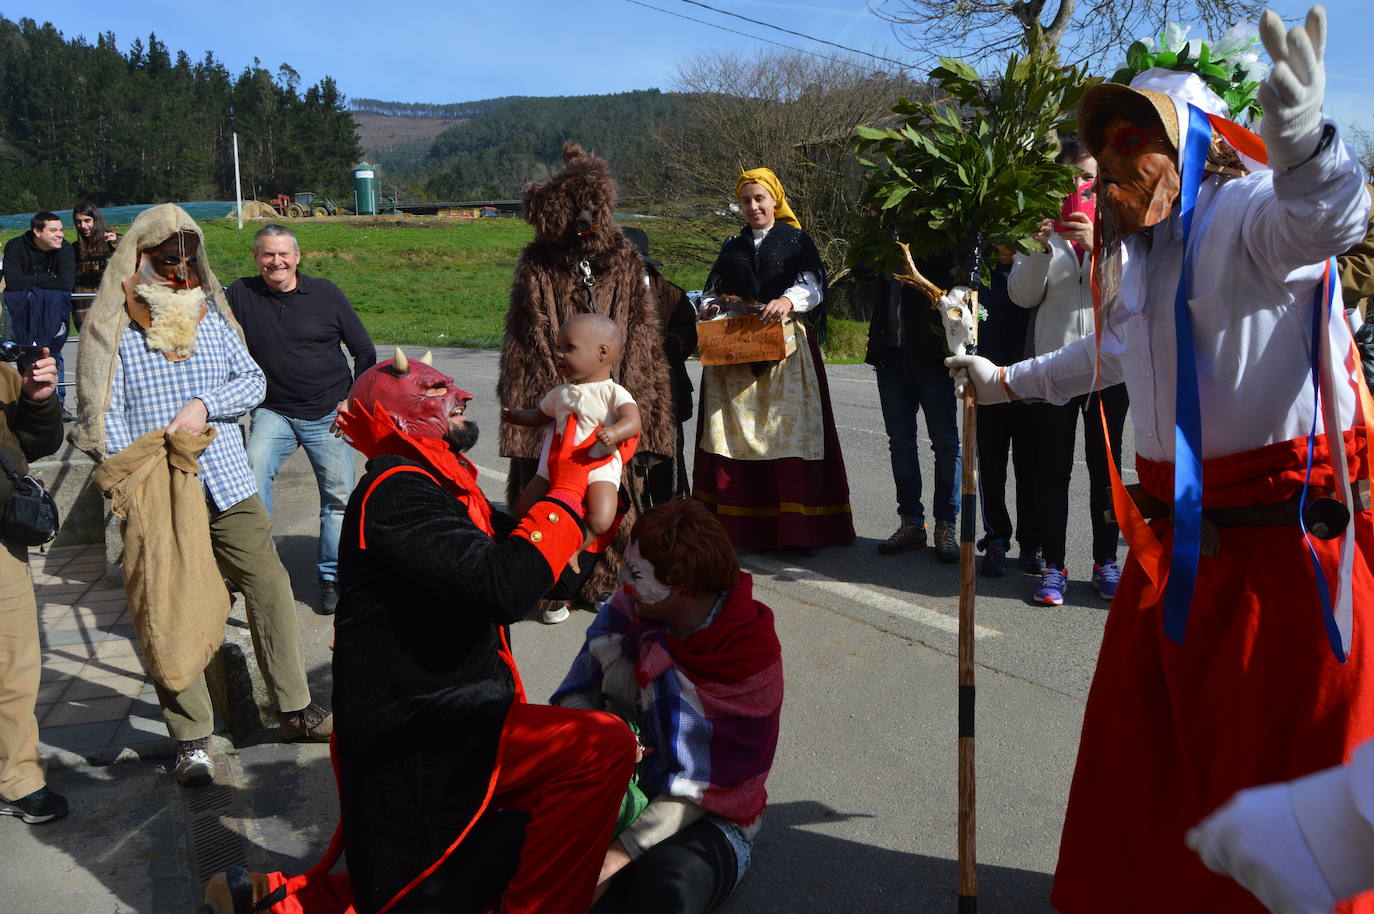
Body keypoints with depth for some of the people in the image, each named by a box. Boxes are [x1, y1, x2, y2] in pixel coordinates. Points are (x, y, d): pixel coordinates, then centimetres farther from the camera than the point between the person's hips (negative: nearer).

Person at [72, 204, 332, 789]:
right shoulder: (115, 328, -1)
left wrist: (206, 405, -10)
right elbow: (104, 414, -7)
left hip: (229, 487, 4)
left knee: (270, 589, 3)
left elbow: (253, 380, 8)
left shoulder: (211, 316, 11)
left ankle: (294, 709, 17)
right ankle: (191, 739, 16)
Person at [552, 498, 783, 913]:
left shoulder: (752, 655, -17)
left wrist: (623, 850, -26)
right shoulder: (630, 608, -6)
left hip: (709, 818, -4)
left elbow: (706, 785, -18)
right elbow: (576, 692, -4)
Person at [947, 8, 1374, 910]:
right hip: (1176, 532, 9)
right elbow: (1112, 351, 34)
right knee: (1140, 740, 18)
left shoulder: (1246, 211, -11)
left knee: (1286, 752, 0)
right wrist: (1010, 379, 45)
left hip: (1284, 533, -8)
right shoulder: (1136, 252, 16)